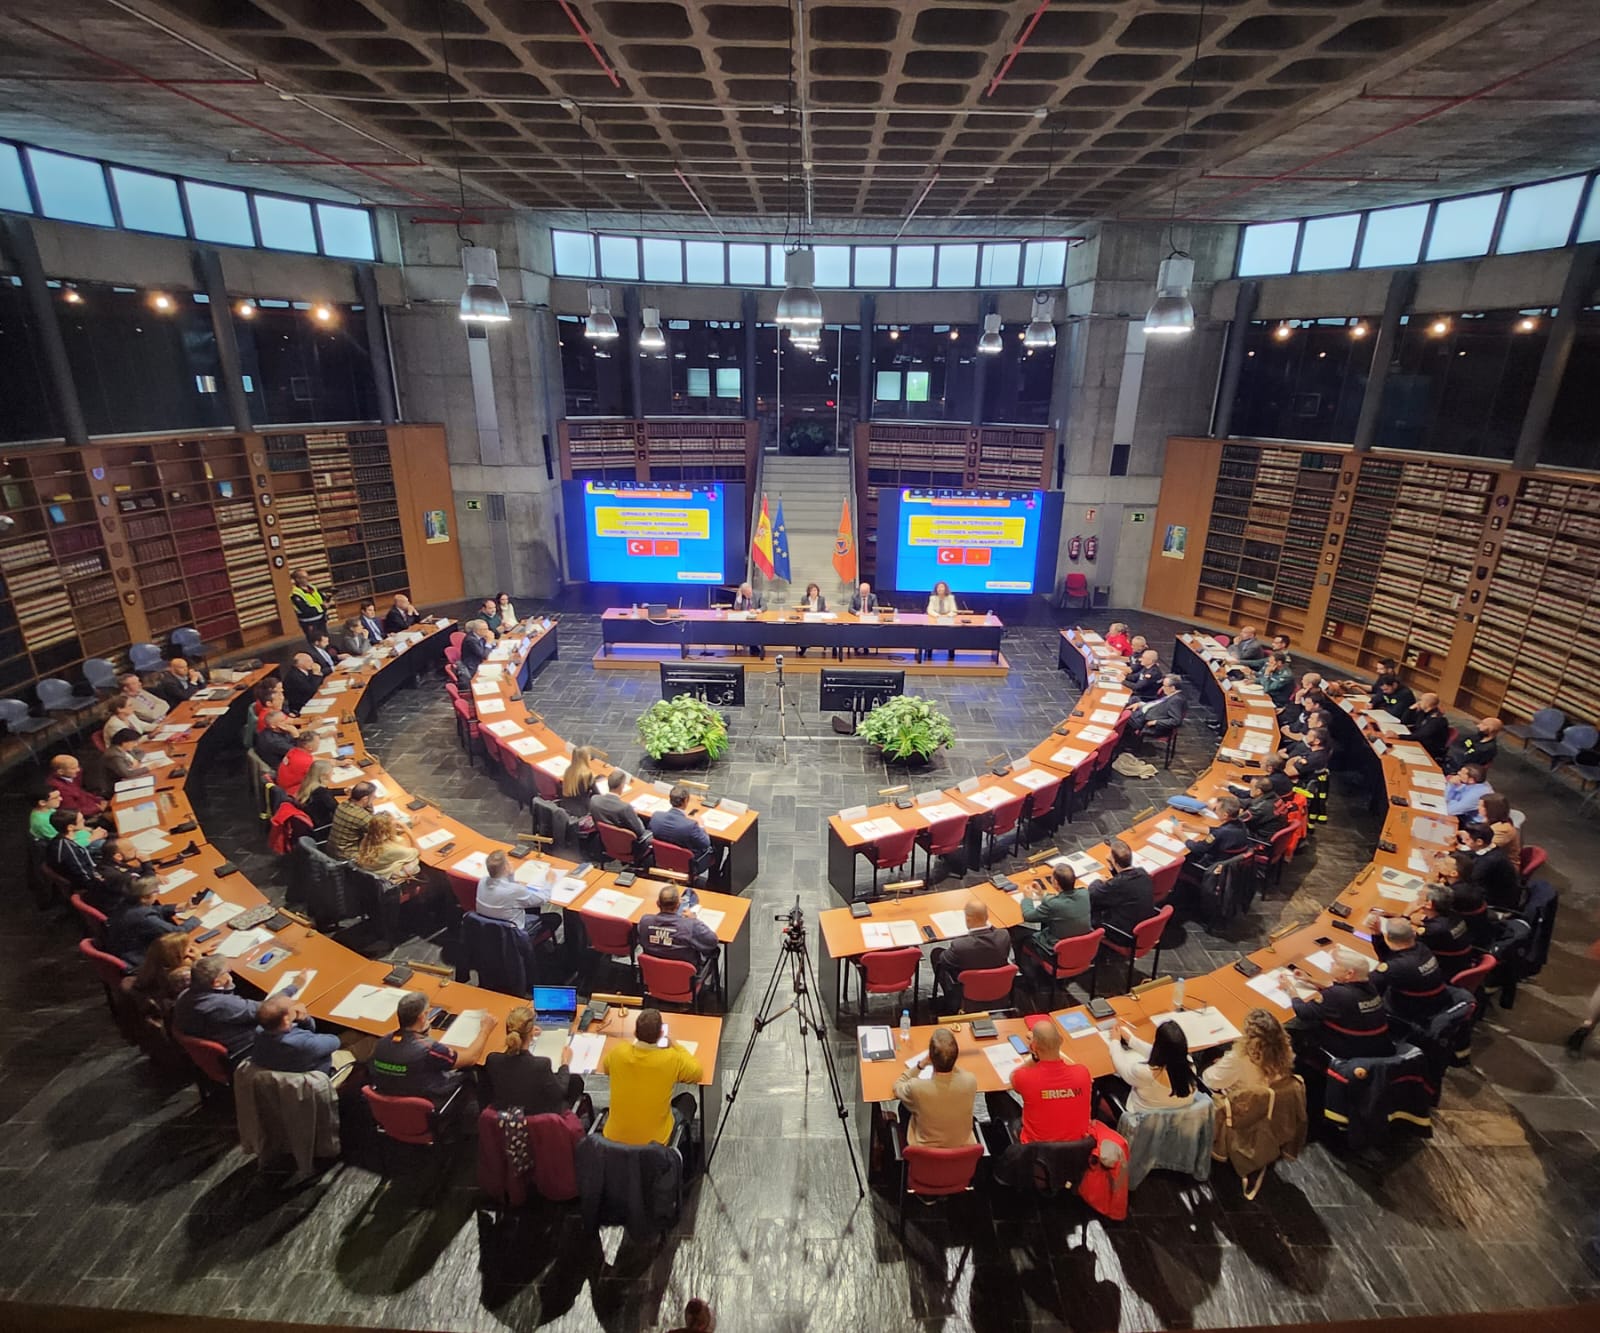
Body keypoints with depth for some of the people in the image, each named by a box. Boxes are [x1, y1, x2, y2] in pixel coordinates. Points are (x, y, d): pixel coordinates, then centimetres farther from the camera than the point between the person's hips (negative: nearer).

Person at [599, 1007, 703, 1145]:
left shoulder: (618, 1052, -17)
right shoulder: (672, 1059, -23)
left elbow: (605, 1068, 9)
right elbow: (698, 1073, -2)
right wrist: (676, 1047, 8)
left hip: (614, 1138, 3)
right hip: (654, 1141, -2)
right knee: (687, 1099, 25)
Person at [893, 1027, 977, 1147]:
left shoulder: (917, 1087, -34)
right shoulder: (970, 1081, -29)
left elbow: (897, 1087, -9)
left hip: (925, 1149, -2)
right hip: (962, 1145, 2)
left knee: (904, 1106, 25)